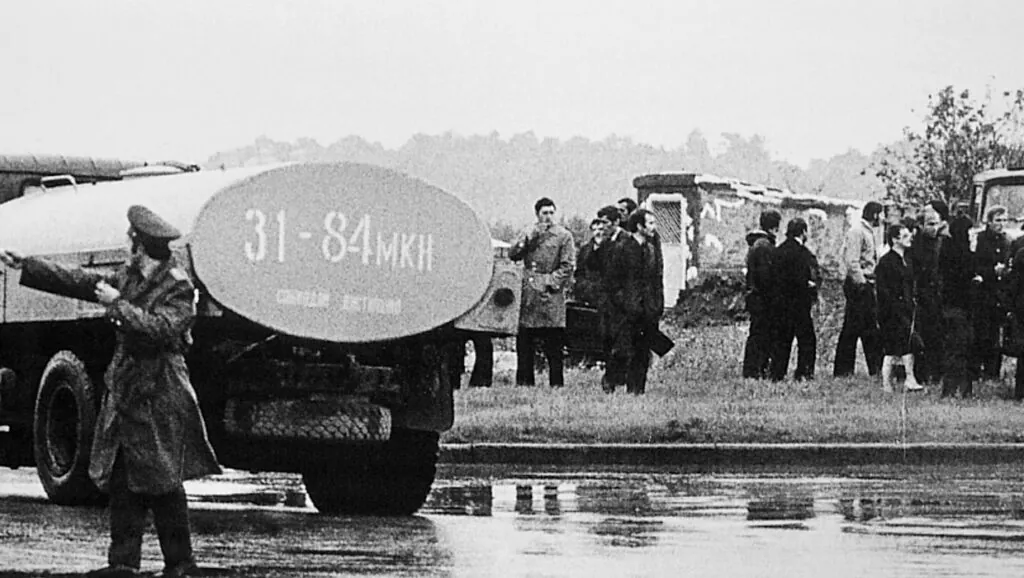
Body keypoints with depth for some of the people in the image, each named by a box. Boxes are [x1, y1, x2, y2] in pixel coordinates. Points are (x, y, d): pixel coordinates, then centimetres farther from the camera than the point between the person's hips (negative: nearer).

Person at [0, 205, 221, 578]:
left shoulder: (178, 288, -12)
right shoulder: (130, 278, 13)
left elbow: (159, 328, -26)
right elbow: (78, 282, 21)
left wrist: (117, 304, -19)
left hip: (159, 396, -8)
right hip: (125, 389, 8)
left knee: (162, 484, -4)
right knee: (121, 479, 5)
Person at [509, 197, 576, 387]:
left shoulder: (563, 236, 1)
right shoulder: (528, 232, 13)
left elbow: (567, 266, -2)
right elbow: (513, 255, 5)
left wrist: (550, 283, -10)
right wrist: (530, 239, -7)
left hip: (551, 293, -4)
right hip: (527, 292, 4)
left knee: (553, 341, -5)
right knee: (524, 339, 3)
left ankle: (556, 382, -1)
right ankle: (524, 380, 9)